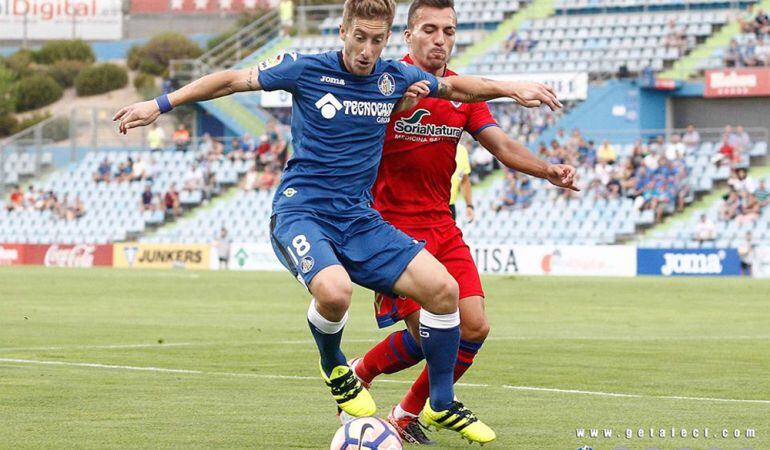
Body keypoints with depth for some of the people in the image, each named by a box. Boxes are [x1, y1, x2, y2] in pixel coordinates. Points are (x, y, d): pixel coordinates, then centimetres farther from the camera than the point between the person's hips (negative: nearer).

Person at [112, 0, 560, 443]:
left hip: (359, 219, 5)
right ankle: (334, 368, 2)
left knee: (443, 288, -10)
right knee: (334, 290, -35)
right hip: (301, 211, -5)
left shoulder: (396, 78, 5)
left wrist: (511, 87, 12)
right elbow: (232, 79, 2)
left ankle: (442, 405, 10)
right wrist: (160, 104, 1)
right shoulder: (307, 70, -6)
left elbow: (455, 86, 24)